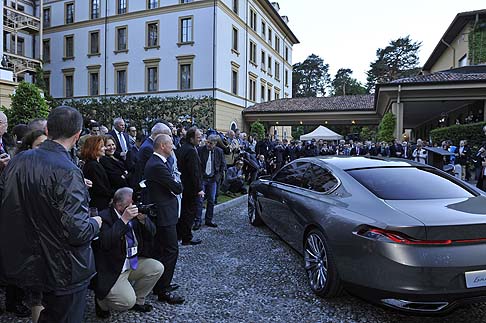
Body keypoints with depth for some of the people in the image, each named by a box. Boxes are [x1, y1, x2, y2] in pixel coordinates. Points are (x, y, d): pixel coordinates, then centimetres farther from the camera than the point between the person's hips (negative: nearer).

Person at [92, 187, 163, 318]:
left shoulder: (135, 214, 0)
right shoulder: (104, 217, -18)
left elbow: (151, 235, 1)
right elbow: (105, 243, -34)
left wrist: (143, 219, -17)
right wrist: (124, 220, -35)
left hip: (133, 262, 7)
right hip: (111, 271, -7)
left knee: (157, 268, -7)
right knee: (128, 302, -20)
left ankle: (138, 301, 14)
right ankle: (101, 302, 14)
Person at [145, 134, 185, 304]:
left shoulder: (158, 162, 11)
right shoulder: (157, 166, -23)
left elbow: (173, 185, 12)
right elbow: (177, 188, -21)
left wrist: (174, 184, -8)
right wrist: (177, 183, 0)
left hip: (161, 212, 11)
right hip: (164, 214, -11)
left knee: (160, 249, 19)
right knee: (171, 250, -4)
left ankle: (160, 283, 32)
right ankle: (163, 290, 6)